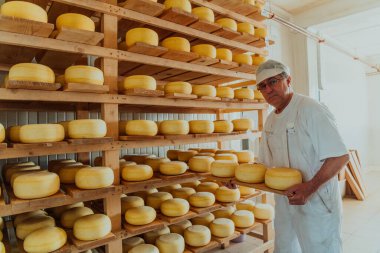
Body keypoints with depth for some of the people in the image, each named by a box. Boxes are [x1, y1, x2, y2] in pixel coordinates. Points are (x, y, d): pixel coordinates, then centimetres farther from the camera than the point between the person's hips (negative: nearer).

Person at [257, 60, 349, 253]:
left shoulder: (311, 110, -16)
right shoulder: (270, 120, 6)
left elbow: (340, 156, -20)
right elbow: (266, 163, 13)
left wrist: (310, 187, -32)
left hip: (316, 202, -7)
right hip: (284, 201, 7)